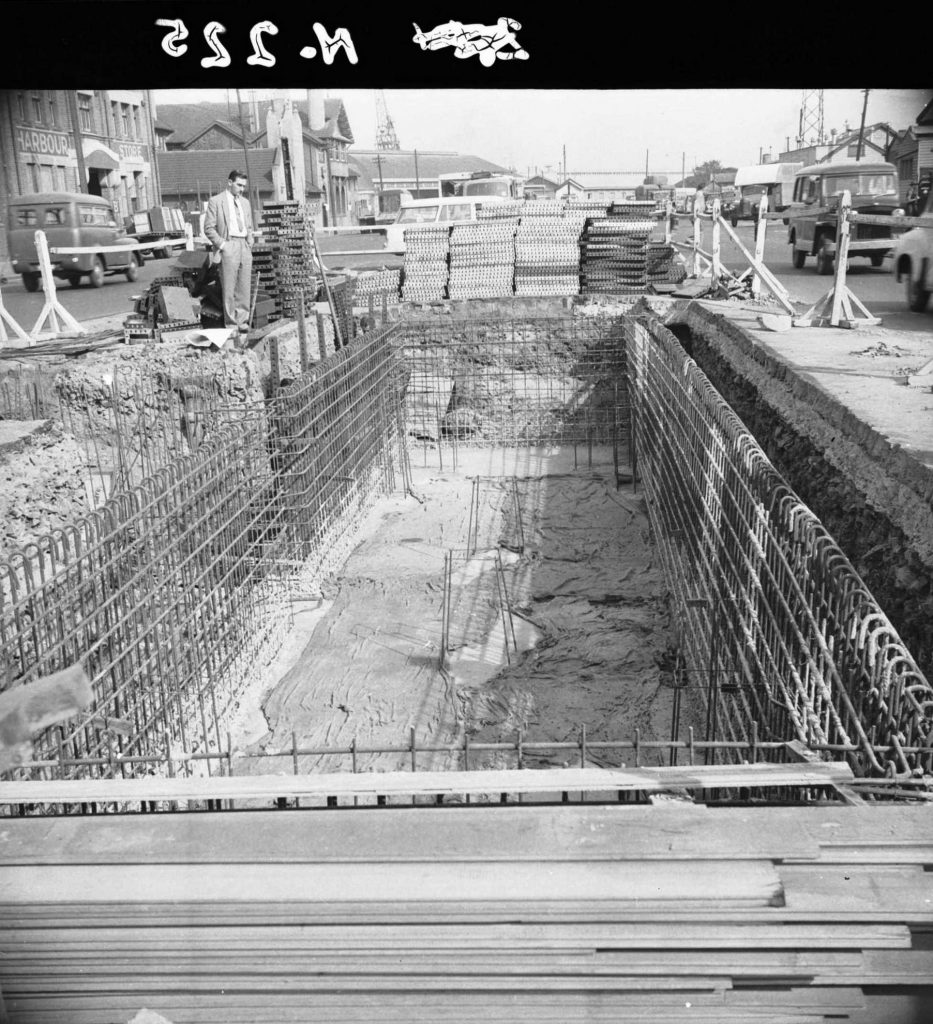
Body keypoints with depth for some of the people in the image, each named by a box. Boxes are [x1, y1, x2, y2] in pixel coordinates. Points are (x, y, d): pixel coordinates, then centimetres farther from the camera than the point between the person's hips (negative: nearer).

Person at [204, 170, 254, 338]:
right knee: (229, 289, -5)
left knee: (244, 288, 6)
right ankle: (231, 325, -1)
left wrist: (250, 243, 11)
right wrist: (222, 244, -11)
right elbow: (209, 228, -4)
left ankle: (243, 323, 12)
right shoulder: (216, 201, -1)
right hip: (228, 247, -6)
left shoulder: (245, 203, 18)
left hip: (244, 247, 6)